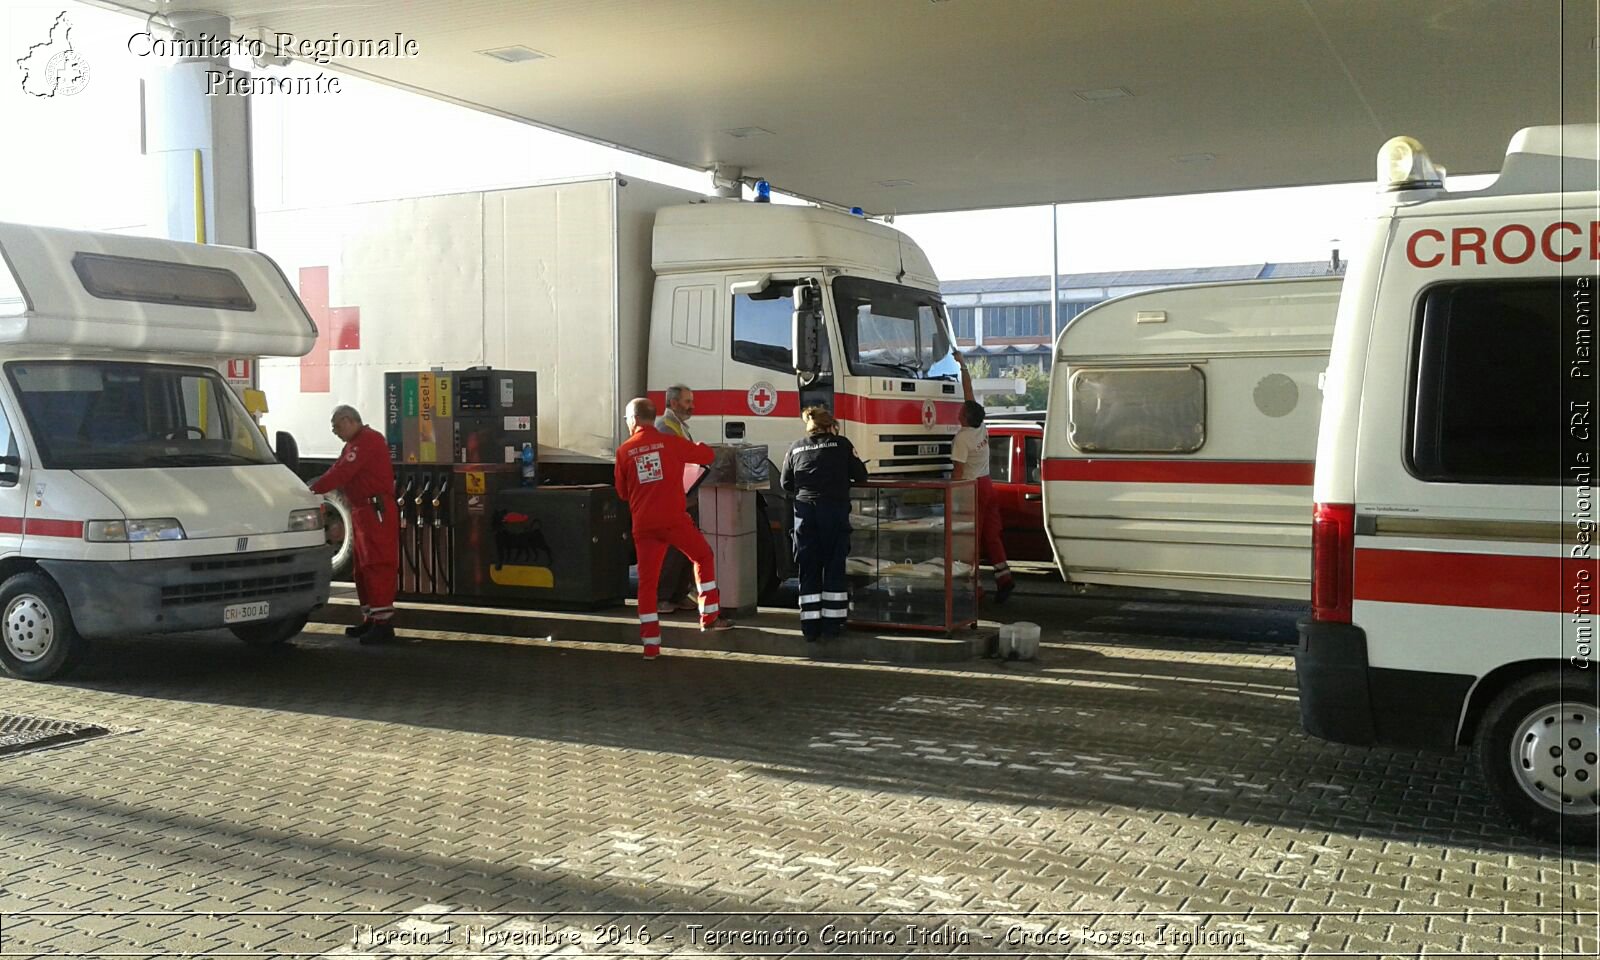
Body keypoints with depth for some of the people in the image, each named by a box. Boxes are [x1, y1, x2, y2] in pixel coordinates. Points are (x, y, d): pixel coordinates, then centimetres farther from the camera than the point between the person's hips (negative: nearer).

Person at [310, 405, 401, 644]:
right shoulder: (357, 443, 22)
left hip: (376, 511, -11)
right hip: (363, 512, 11)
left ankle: (383, 624, -16)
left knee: (377, 566, -13)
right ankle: (370, 619, 23)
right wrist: (315, 487, 5)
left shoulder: (367, 441, -13)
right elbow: (340, 472, 18)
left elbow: (341, 472, -21)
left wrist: (314, 490, -19)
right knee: (363, 568, 15)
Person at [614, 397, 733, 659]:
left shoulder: (624, 451, 4)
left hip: (643, 525, 2)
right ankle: (710, 616, 19)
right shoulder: (670, 442, -2)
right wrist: (696, 446, 28)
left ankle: (651, 644, 5)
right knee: (703, 557, 20)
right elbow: (707, 455, 6)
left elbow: (622, 492, 12)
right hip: (674, 519, -2)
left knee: (647, 581, 7)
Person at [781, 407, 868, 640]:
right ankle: (831, 626, 7)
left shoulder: (796, 448, 12)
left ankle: (811, 628, 6)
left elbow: (786, 483, 13)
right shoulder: (841, 445, 5)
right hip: (834, 510, -2)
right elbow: (860, 475, 7)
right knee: (834, 568, 6)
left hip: (804, 511, 2)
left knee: (808, 569, 7)